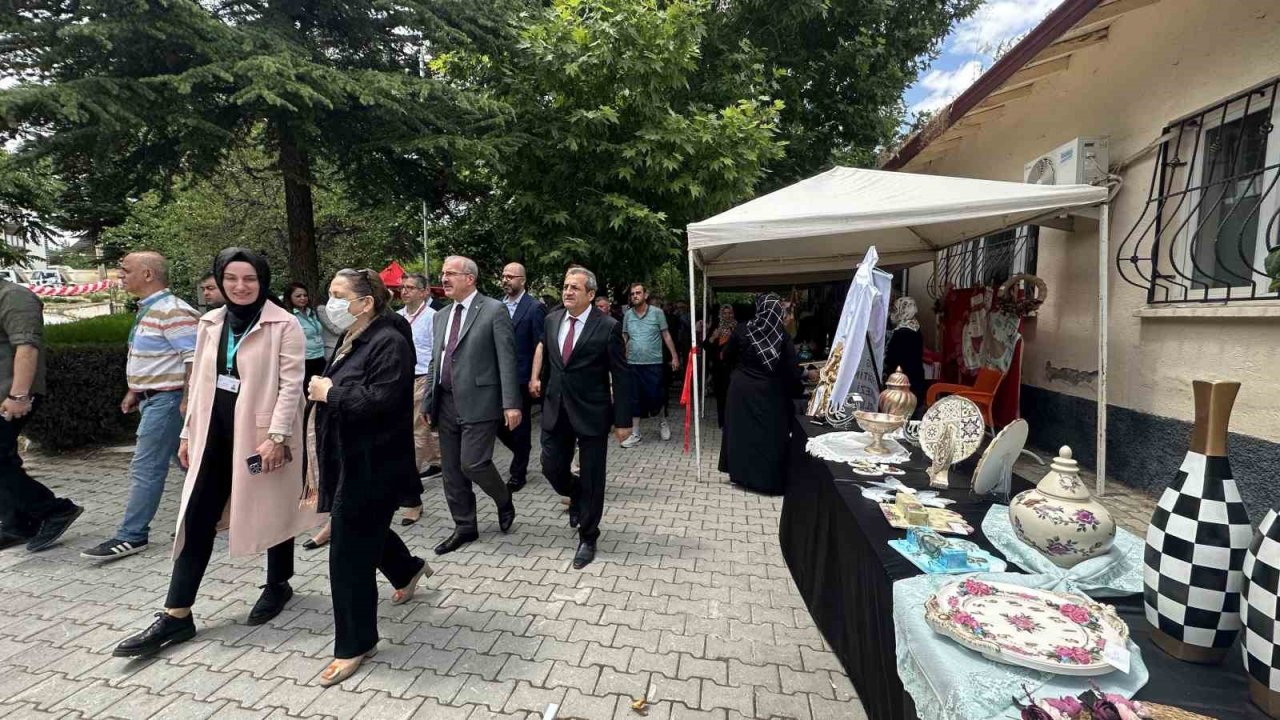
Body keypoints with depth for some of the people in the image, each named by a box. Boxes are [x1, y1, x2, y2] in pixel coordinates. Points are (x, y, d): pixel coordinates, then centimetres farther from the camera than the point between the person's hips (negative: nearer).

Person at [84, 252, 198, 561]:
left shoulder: (172, 311, -19)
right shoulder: (148, 309, 14)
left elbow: (195, 357, -25)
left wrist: (188, 400, -26)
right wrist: (135, 391, 20)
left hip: (167, 399, -10)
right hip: (153, 397, 10)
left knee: (145, 468, -4)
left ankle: (131, 536, 6)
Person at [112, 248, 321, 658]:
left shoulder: (283, 325, -10)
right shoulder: (210, 323, 10)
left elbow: (291, 383, -14)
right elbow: (200, 382, 15)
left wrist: (276, 435, -21)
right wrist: (189, 432, 13)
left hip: (260, 434, -6)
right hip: (215, 434, 6)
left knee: (271, 512, 10)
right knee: (196, 520, 7)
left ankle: (277, 585, 31)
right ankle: (176, 616, 16)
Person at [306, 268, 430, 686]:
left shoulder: (388, 342, -19)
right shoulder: (352, 340, 12)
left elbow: (381, 400, -29)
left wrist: (330, 392, -19)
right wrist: (322, 392, 0)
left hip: (373, 465, -10)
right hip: (348, 458, 10)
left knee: (350, 551, -1)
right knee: (361, 530, 24)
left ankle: (355, 644, 18)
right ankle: (409, 571, 51)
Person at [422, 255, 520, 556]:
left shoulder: (494, 310, -7)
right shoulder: (441, 315, 14)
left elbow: (507, 359, -11)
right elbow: (437, 361, 18)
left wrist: (511, 403, -17)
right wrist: (428, 401, 15)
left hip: (478, 402, -7)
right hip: (446, 404, 7)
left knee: (473, 464, -10)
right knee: (452, 471, 11)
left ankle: (504, 500, 20)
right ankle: (465, 527, 26)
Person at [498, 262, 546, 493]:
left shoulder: (535, 307, -8)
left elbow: (540, 346, -10)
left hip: (521, 378, -5)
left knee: (519, 426, 6)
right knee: (498, 422, 10)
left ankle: (518, 473, 22)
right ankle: (522, 454, 36)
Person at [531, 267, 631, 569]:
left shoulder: (608, 326, -11)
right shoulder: (551, 320, 4)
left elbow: (620, 376, -10)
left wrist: (622, 421, -11)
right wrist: (542, 386, 19)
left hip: (591, 412, -4)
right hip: (556, 410, 5)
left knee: (592, 478, 6)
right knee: (552, 468, 10)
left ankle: (587, 539, 25)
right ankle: (578, 498, 43)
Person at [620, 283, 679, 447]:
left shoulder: (657, 313, -3)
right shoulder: (627, 315, 5)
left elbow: (666, 336, 0)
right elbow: (624, 338, 10)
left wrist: (675, 356, -4)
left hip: (654, 363, -2)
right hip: (633, 363, 3)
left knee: (656, 396, 2)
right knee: (635, 399, 6)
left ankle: (663, 423, 30)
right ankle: (635, 434, 14)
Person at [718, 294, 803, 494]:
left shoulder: (742, 329, -4)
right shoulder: (783, 335, -8)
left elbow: (727, 356, 8)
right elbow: (791, 369, -10)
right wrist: (798, 390, 3)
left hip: (742, 389, 2)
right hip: (770, 393, -2)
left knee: (743, 430, 14)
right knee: (770, 433, 7)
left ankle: (741, 473, 22)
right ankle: (770, 479, 12)